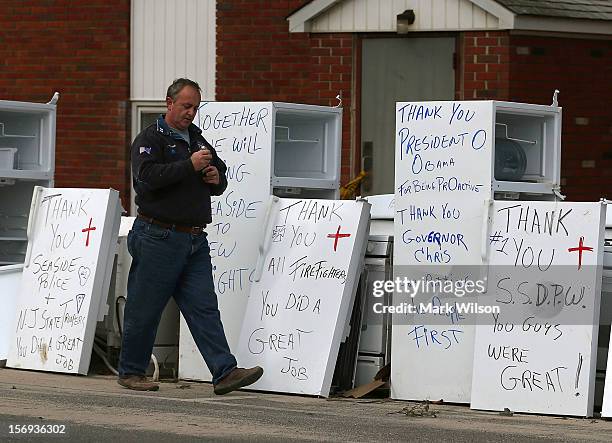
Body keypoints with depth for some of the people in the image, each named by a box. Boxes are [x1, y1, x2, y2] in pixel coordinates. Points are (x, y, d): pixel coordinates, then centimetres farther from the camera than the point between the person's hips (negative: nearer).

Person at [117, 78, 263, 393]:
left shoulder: (197, 140, 21)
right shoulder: (150, 139, -3)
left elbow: (219, 183, 29)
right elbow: (148, 176, -21)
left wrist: (216, 178, 5)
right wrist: (190, 166, -21)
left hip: (195, 239, 6)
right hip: (159, 237, -6)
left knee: (204, 307, -2)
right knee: (144, 309, 1)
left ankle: (225, 373, -10)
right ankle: (130, 372, 13)